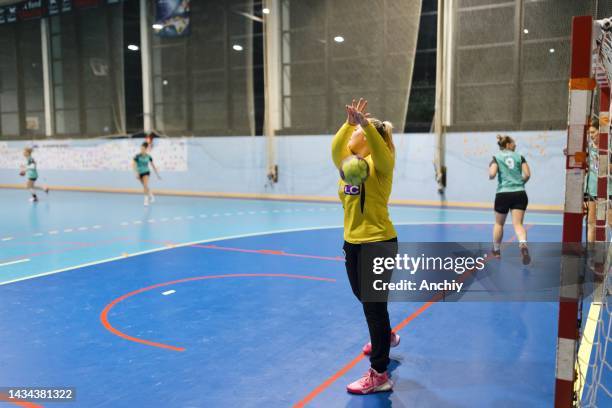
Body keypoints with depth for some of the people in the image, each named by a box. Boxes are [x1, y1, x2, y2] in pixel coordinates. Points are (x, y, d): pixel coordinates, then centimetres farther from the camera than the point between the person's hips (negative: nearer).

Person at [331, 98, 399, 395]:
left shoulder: (380, 163, -9)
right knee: (364, 299, 23)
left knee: (374, 305, -3)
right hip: (353, 242, 8)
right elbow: (336, 149, -11)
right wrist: (349, 122, -24)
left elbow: (380, 150, -32)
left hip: (378, 243, -8)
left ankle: (379, 375, 7)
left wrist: (364, 123, -44)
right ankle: (386, 337, 51)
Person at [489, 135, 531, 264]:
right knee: (518, 223, -4)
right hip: (520, 194, 1)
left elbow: (492, 174, -12)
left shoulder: (496, 157, 4)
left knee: (499, 223, 18)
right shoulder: (519, 157, 9)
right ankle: (523, 244, -34)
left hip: (503, 194, 0)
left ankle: (496, 250, 31)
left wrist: (490, 175, 11)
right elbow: (527, 175, 0)